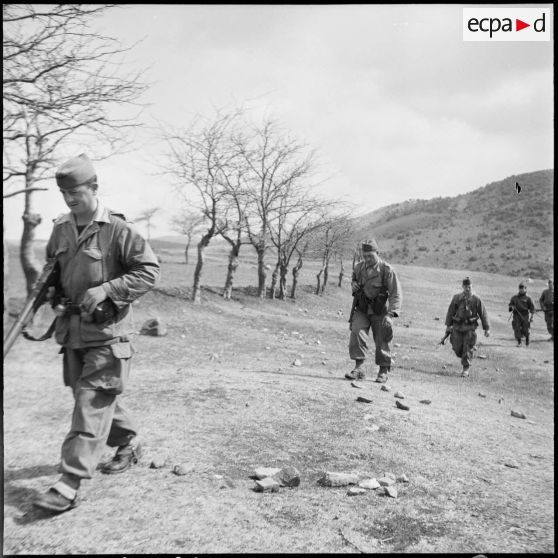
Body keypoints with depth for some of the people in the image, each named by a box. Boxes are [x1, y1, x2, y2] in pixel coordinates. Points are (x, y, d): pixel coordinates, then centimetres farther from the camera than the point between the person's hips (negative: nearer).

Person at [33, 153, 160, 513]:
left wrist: (106, 289, -20)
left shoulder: (117, 229, -12)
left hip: (107, 332, -7)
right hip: (72, 330, 7)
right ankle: (129, 445, 39)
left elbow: (149, 270, -13)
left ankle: (70, 483, 0)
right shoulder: (60, 230, 8)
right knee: (100, 398, 18)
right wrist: (51, 290, 2)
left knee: (92, 402, -5)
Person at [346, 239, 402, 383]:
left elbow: (396, 294, -16)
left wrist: (390, 314, -26)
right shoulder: (359, 267, 0)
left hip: (380, 311, -3)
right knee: (357, 333, -15)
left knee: (381, 341, 4)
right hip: (361, 309, 3)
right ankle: (359, 368, -7)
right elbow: (353, 280, 23)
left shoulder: (387, 270, -14)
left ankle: (383, 371, 22)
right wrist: (353, 284, -2)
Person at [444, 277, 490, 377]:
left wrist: (486, 328, 0)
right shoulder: (456, 298, 1)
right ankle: (465, 358, 35)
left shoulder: (476, 300, -3)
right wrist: (448, 325, 6)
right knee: (457, 348, 3)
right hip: (457, 326, 2)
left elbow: (483, 314, 1)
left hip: (470, 328, -2)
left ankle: (466, 369, 10)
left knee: (467, 349, -2)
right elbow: (450, 311, 7)